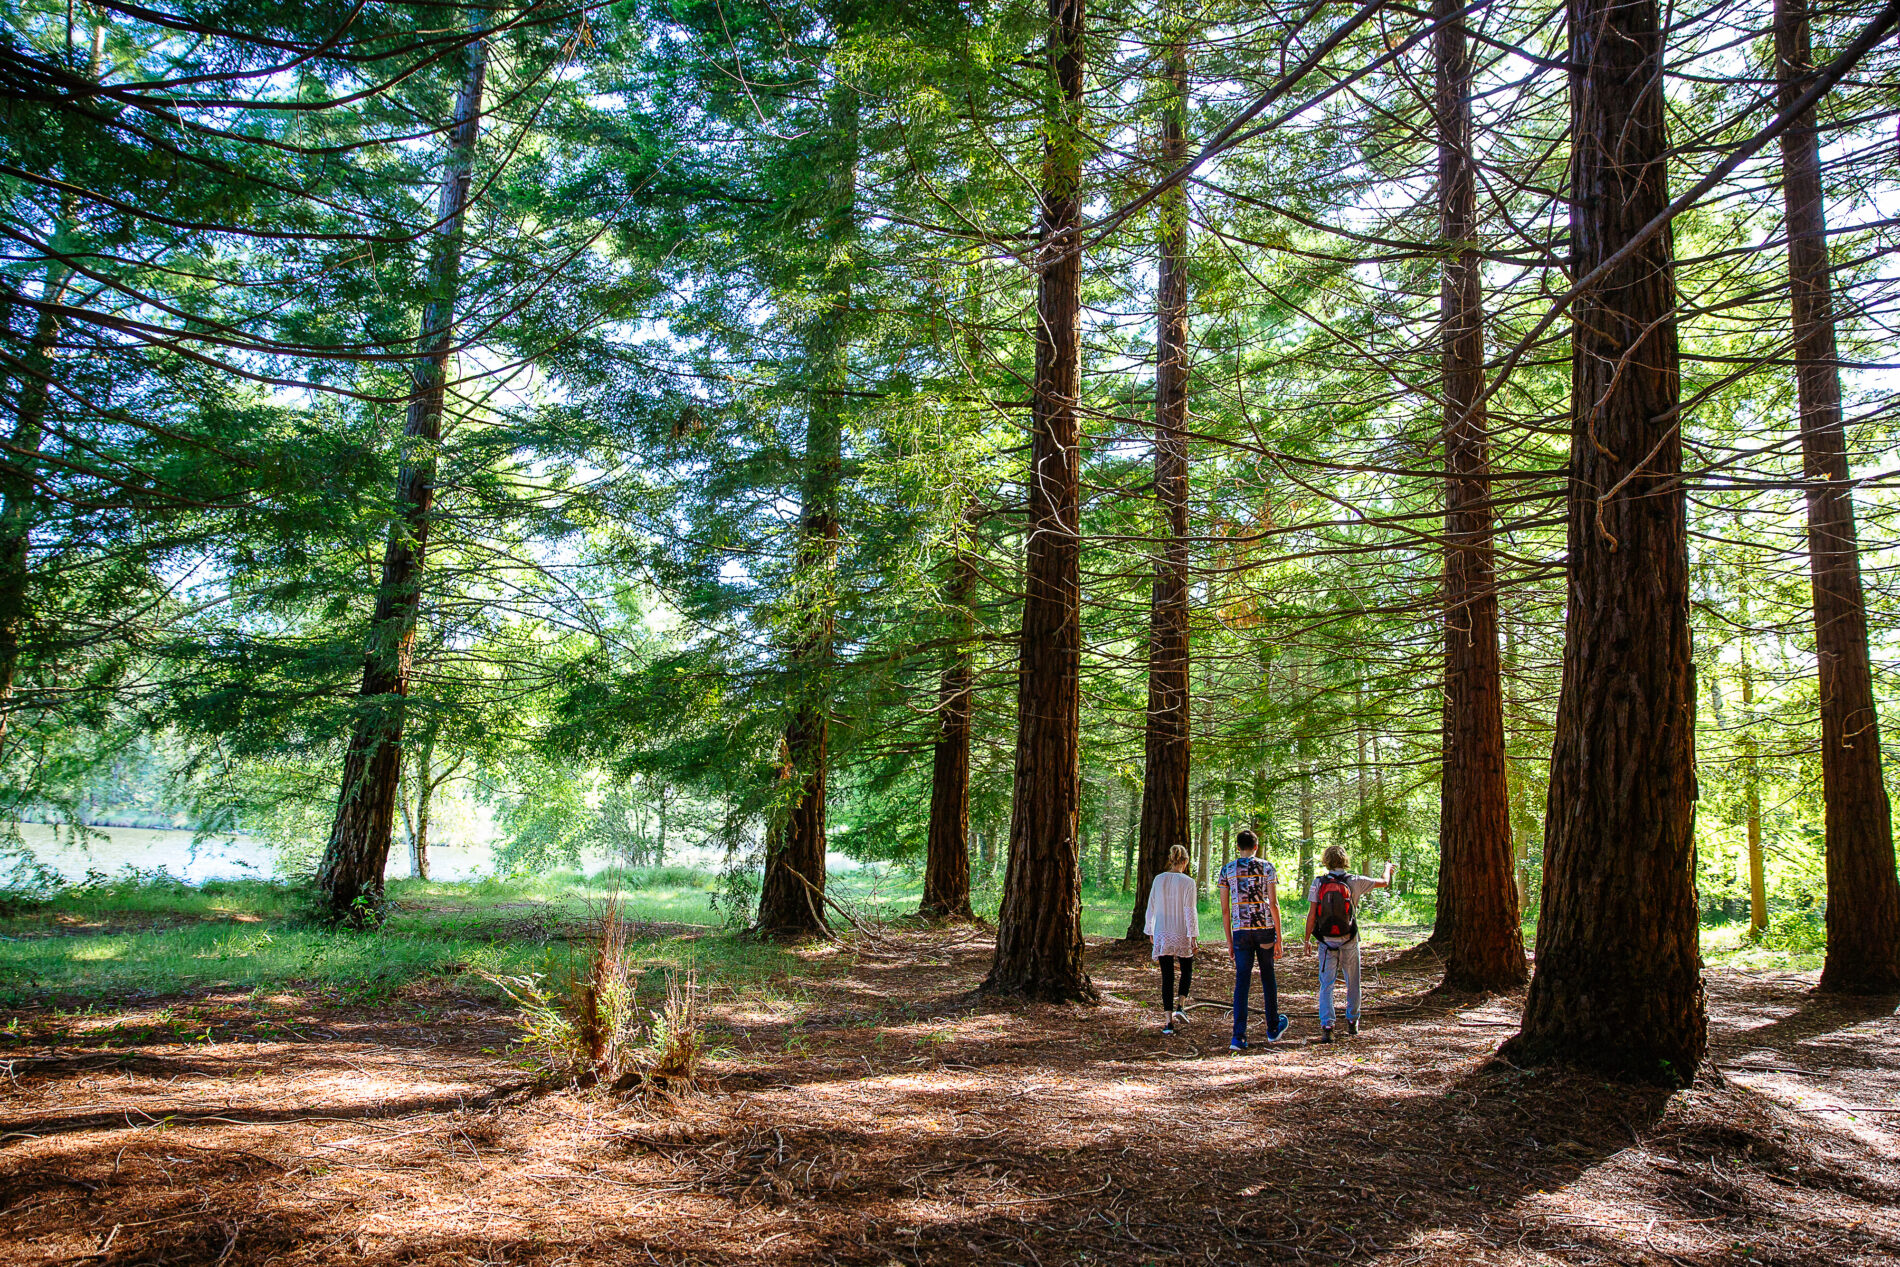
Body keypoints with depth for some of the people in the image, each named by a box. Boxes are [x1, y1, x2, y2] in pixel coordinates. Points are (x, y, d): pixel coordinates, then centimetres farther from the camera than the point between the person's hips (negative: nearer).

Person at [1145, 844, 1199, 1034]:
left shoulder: (1159, 879, 1)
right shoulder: (1187, 882, -10)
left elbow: (1151, 908, 6)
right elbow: (1190, 911, -11)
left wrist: (1151, 931, 16)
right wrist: (1193, 937, -7)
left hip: (1162, 935, 3)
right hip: (1182, 935, -2)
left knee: (1167, 977, 6)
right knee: (1187, 971, 19)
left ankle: (1168, 1021, 3)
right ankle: (1180, 1009, 5)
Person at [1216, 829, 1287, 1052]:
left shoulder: (1227, 870, 5)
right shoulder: (1266, 867, 0)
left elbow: (1225, 909, 4)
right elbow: (1273, 904, -5)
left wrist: (1229, 941, 11)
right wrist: (1278, 938, 0)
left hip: (1240, 930, 1)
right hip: (1265, 927, -1)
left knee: (1242, 981, 1)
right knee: (1268, 977, 15)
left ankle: (1239, 1037, -8)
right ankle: (1273, 1028, 30)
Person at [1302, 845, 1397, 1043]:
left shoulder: (1318, 882, -5)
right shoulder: (1355, 882, -5)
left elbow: (1312, 914, -7)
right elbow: (1384, 882, 10)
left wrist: (1307, 938, 3)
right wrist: (1388, 868, 32)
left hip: (1326, 941, 0)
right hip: (1349, 941, 0)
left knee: (1326, 985, 2)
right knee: (1352, 983, 19)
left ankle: (1326, 1026, -9)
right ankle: (1352, 1022, 30)